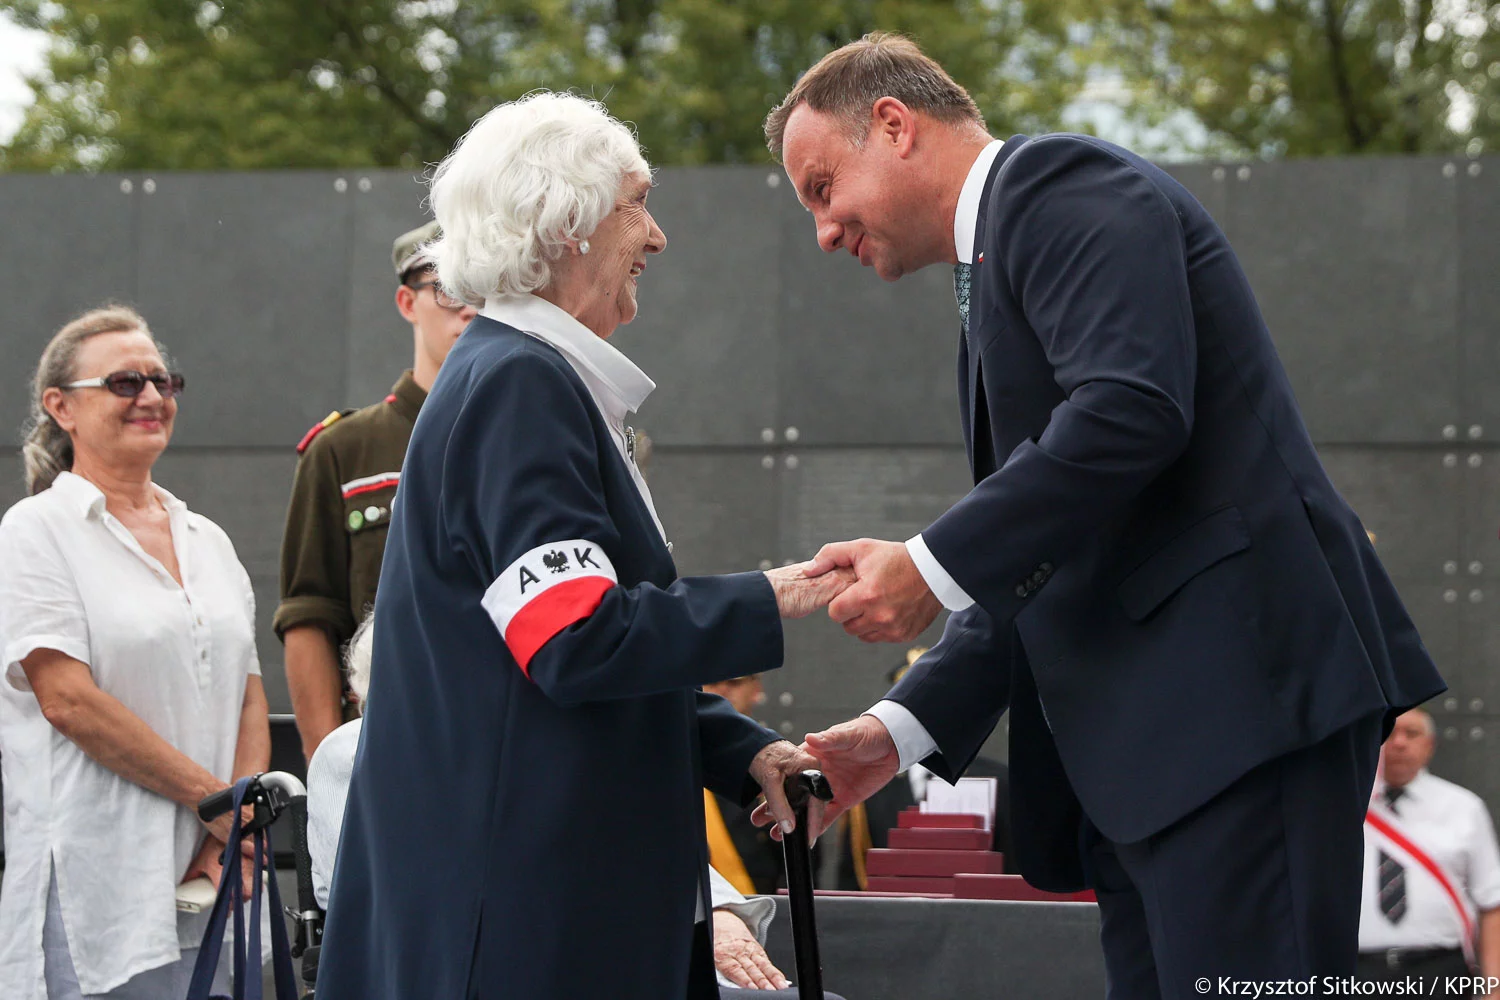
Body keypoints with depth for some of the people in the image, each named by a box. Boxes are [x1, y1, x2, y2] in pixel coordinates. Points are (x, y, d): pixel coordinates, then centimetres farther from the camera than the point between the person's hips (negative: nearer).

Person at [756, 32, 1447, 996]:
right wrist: (902, 728, 13)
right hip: (1132, 748, 10)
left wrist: (932, 567, -14)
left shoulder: (1063, 185, -2)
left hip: (1240, 695, -10)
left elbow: (1130, 411, -19)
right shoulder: (995, 277, 28)